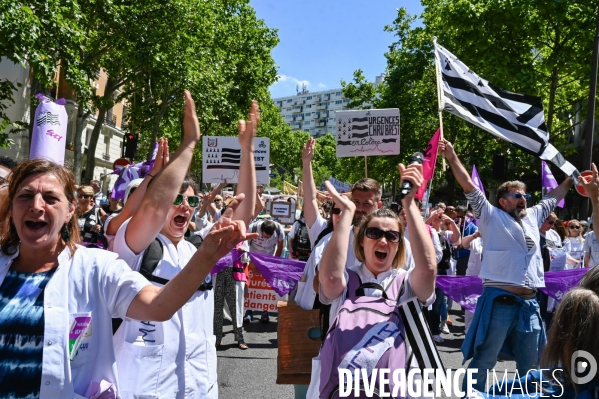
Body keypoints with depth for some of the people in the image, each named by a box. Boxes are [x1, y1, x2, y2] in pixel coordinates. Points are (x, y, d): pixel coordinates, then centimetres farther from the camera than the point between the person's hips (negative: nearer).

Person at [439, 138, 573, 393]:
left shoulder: (532, 217, 19)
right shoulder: (492, 216, 2)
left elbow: (553, 198, 33)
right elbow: (469, 187, -6)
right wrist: (452, 158, -12)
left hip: (529, 304, 7)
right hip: (499, 301, -6)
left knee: (530, 365, 17)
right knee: (483, 361, -2)